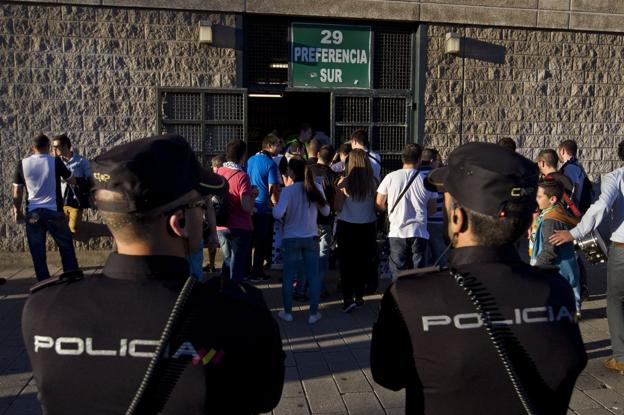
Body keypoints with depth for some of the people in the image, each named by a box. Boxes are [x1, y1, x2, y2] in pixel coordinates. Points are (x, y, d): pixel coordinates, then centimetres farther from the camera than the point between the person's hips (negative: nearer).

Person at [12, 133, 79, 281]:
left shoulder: (22, 164, 0)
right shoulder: (55, 161, -5)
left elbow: (17, 192, 4)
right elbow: (73, 181, 7)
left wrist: (17, 211, 15)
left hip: (32, 213, 2)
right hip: (53, 212, -2)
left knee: (38, 253, 8)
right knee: (66, 248, 10)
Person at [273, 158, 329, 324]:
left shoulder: (288, 191, -15)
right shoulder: (316, 188, -5)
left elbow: (278, 214, -24)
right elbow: (325, 211, 3)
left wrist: (275, 206, -4)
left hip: (291, 239, -2)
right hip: (311, 238, 2)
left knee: (288, 276, 11)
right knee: (313, 276, 10)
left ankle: (287, 312, 19)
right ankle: (313, 313, 16)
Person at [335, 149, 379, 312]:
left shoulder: (344, 182, -13)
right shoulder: (373, 182, -10)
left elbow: (337, 208, -9)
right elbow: (378, 206, -5)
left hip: (346, 227, -2)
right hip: (367, 227, 2)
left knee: (346, 263, 9)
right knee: (362, 262, 15)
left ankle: (348, 299, 5)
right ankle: (359, 297, 24)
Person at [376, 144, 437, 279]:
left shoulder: (391, 177, -4)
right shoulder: (426, 180, -3)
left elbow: (379, 204, 2)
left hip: (397, 232, 0)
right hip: (419, 233, 0)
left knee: (398, 275, 6)